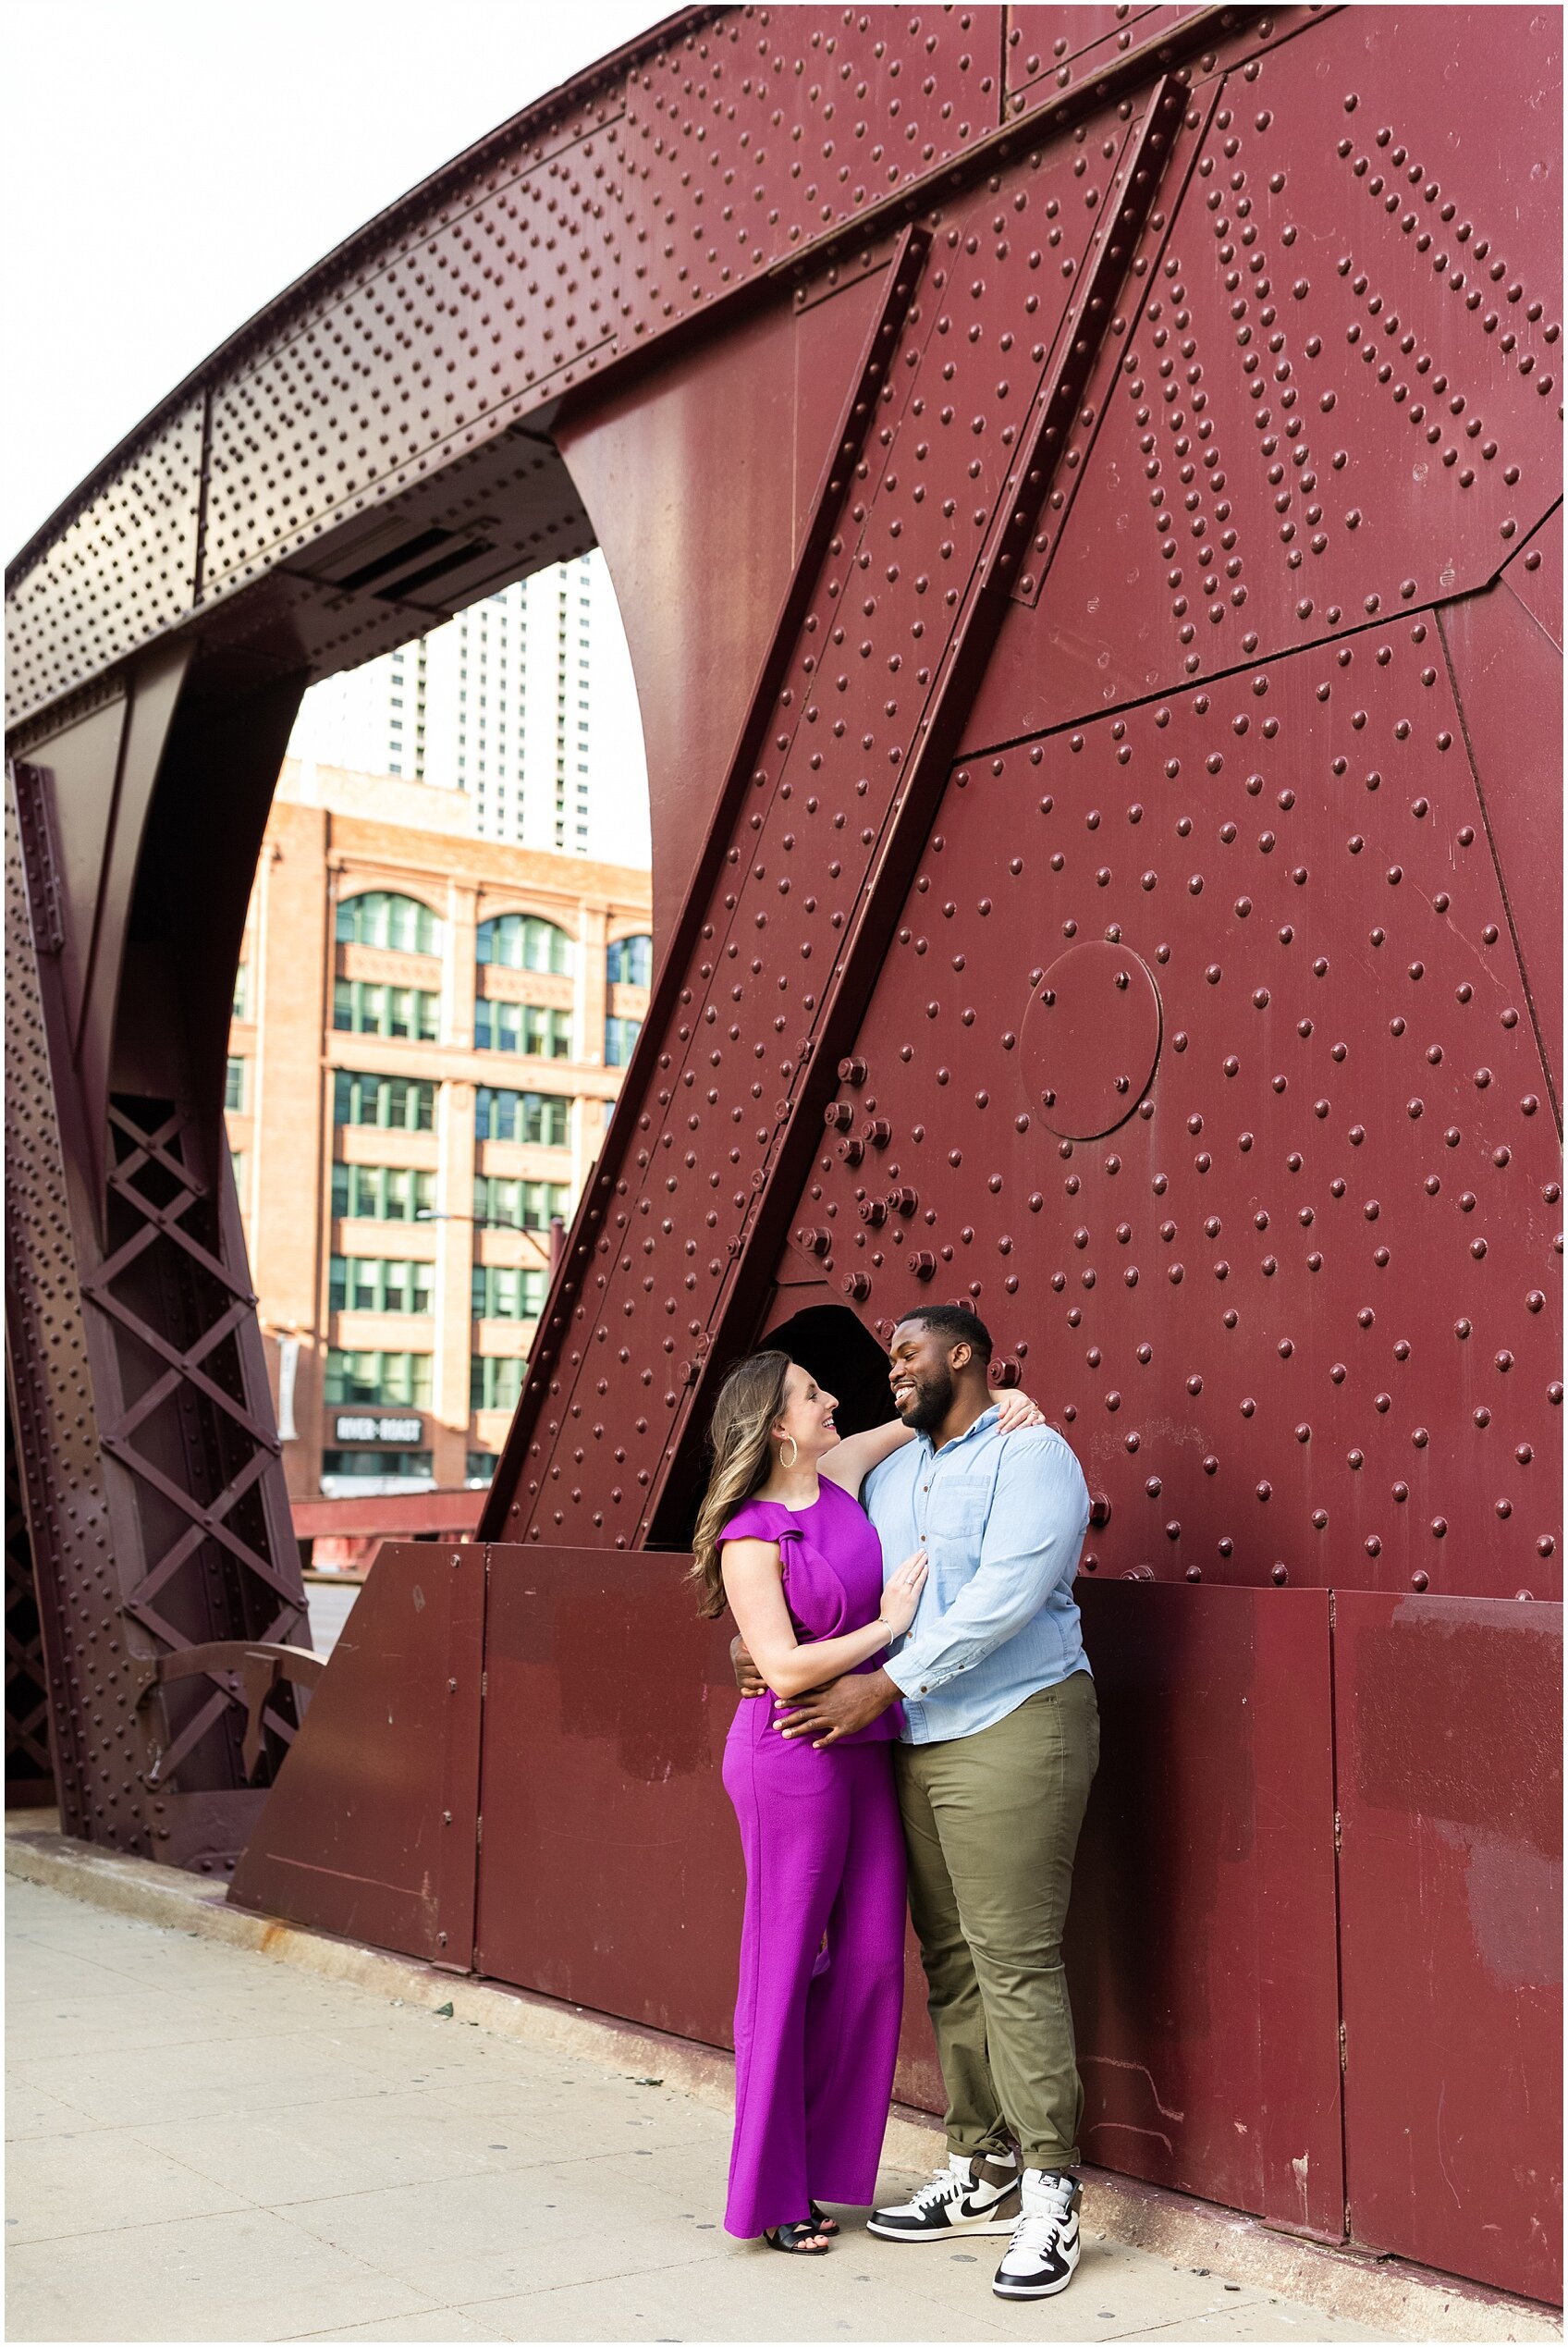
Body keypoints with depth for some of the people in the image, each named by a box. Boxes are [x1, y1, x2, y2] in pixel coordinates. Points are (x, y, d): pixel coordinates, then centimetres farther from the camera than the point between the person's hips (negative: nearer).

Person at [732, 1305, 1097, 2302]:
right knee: (949, 1962, 11)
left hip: (1013, 1730, -8)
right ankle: (982, 2174, 21)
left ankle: (1050, 2193, 1)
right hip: (918, 1744, 8)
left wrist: (885, 1683, -19)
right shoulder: (890, 1474, 17)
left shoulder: (1030, 1455, -8)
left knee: (1014, 1962, -8)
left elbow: (1003, 1595, -18)